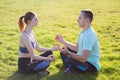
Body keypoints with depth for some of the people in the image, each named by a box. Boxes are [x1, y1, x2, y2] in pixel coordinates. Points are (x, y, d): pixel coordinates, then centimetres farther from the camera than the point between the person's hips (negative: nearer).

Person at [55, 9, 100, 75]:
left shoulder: (89, 35, -28)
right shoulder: (83, 32, 4)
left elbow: (83, 58, -32)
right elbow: (77, 48, 13)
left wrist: (68, 53, -40)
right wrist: (63, 41, 11)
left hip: (92, 65, -10)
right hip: (84, 59, 10)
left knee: (68, 61, -34)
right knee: (64, 49, 15)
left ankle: (73, 69, -1)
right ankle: (72, 68, -1)